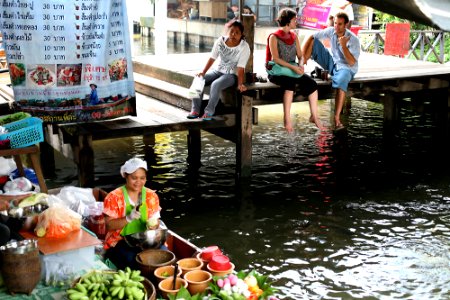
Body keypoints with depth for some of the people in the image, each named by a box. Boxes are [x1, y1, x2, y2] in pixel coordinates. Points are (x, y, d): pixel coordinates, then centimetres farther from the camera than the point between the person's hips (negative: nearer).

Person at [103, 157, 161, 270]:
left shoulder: (151, 196, 5)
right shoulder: (114, 197, -6)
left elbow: (155, 221, 9)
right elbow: (109, 225, -10)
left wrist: (153, 225, -15)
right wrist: (128, 218, -26)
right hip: (119, 242, -3)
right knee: (134, 261, -32)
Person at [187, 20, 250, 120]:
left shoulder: (244, 47, -16)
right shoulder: (220, 41, -4)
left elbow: (241, 67, -20)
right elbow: (212, 58, -1)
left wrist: (240, 84, -29)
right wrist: (203, 72, -12)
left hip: (232, 75, -5)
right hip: (218, 71, 5)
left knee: (215, 84, -33)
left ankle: (209, 112, -23)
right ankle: (195, 110, -13)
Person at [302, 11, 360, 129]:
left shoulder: (353, 40, -21)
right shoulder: (331, 31, -8)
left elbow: (352, 63, -25)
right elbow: (311, 37, -4)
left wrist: (343, 46, -34)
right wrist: (303, 56, -12)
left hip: (346, 68, -5)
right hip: (331, 62, 6)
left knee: (341, 82, -43)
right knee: (313, 41, -8)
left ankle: (337, 118, -43)